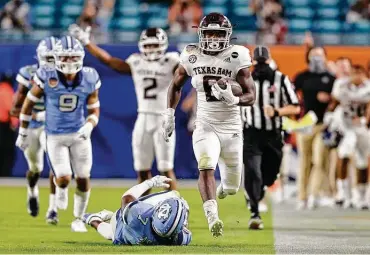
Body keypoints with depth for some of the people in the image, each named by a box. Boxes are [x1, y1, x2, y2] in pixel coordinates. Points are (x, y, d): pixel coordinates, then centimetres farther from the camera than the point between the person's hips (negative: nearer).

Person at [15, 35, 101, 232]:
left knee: (83, 179, 3)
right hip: (55, 136, -2)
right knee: (64, 178, -13)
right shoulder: (46, 77, -14)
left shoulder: (89, 79, -8)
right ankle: (61, 189, 27)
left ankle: (78, 219, 25)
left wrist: (89, 126, -20)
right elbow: (28, 104, -1)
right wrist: (23, 133, 4)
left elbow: (94, 110, 2)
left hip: (79, 135, 2)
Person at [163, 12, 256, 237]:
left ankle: (224, 186, 48)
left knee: (232, 188, 10)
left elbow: (251, 96, -12)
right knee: (206, 167, -28)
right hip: (205, 126, 0)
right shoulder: (192, 56, -3)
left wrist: (233, 100, -32)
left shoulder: (236, 58, -10)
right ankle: (213, 218, -35)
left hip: (231, 127, 0)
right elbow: (176, 85, 15)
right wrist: (169, 115, 10)